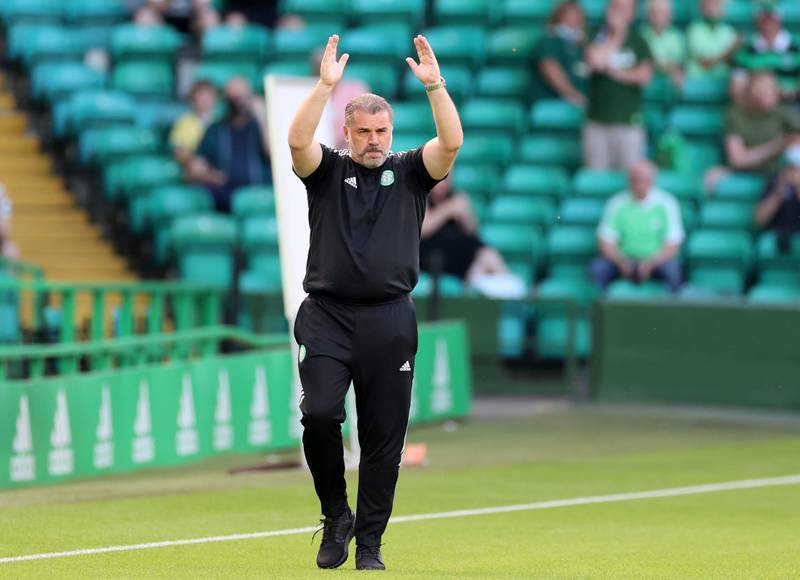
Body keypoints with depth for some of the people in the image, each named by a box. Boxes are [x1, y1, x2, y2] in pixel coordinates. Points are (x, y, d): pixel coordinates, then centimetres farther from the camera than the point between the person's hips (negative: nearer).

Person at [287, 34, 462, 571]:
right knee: (319, 413, -18)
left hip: (390, 321, 1)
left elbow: (452, 143, -8)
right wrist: (325, 86, -23)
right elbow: (297, 141, -13)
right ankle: (335, 515, 3)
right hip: (328, 316, -1)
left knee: (384, 437, 2)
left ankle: (369, 543, 11)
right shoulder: (327, 171, 7)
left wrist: (435, 85, -19)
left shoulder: (409, 173, 9)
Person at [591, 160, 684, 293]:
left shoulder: (666, 204, -4)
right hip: (625, 261, 1)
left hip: (657, 261, -1)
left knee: (672, 267, -34)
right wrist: (621, 261, -22)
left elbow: (673, 244, -8)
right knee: (598, 267, -27)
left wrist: (650, 263, -24)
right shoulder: (617, 204, 0)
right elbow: (606, 241, -2)